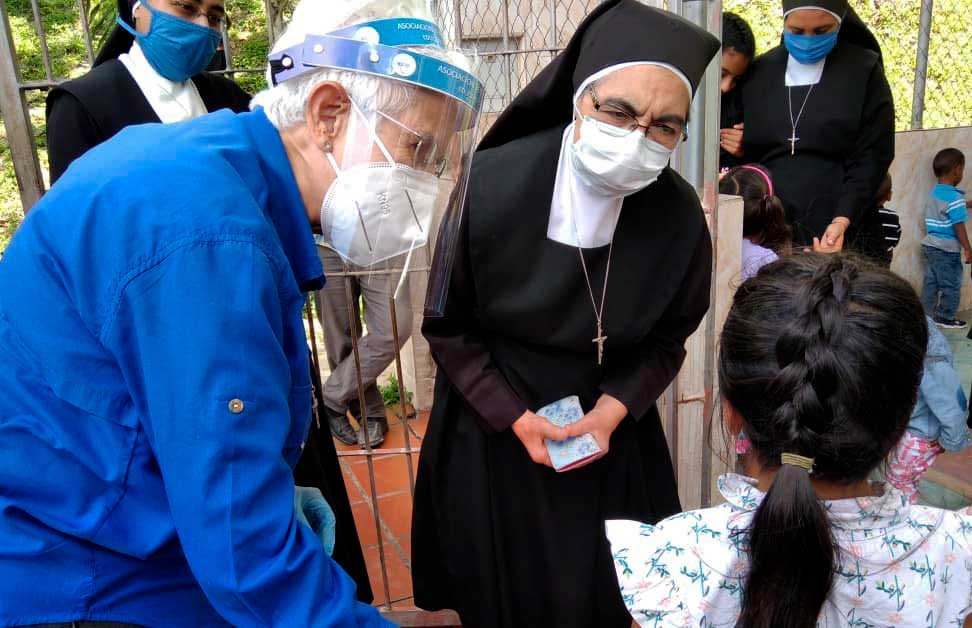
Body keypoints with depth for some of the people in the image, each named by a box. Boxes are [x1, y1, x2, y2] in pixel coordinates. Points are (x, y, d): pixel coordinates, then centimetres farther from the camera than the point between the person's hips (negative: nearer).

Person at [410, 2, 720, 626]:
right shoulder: (487, 185, -25)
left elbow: (668, 338, -2)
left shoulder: (681, 215, -19)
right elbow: (446, 322, -11)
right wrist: (514, 417, -14)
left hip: (609, 423, 1)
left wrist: (614, 410, -16)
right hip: (491, 424, -1)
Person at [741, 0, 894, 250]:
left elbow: (871, 158, -2)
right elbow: (743, 152, 12)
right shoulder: (759, 72, 11)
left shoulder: (864, 71, 4)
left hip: (832, 231, -2)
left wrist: (843, 219, -16)